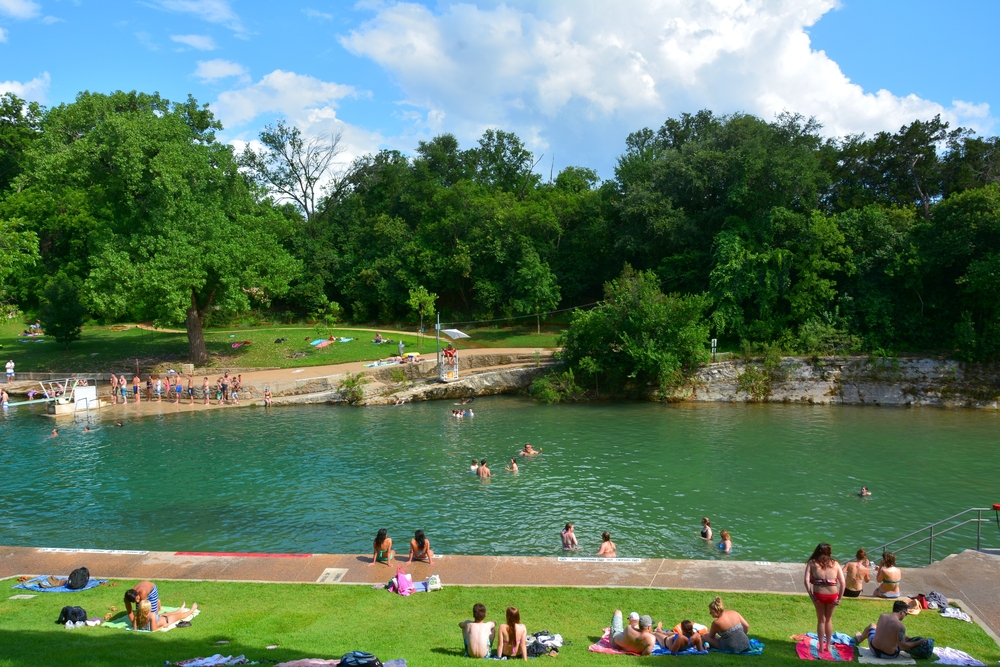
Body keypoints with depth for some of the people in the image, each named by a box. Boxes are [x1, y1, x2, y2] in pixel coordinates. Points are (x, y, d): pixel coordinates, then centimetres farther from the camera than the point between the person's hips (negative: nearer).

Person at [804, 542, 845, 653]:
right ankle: (828, 646, 31)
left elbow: (806, 580, -9)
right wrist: (840, 598, 2)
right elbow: (842, 582, -2)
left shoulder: (812, 563, 3)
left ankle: (821, 647, 24)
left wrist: (811, 595, -6)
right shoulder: (835, 564, 6)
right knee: (829, 620, 22)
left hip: (819, 595, -1)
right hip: (833, 595, 1)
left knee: (821, 620, 18)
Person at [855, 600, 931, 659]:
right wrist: (918, 643, -9)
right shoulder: (900, 626, -23)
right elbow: (902, 646, -21)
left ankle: (859, 638, 60)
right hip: (889, 656, -3)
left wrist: (909, 638, 15)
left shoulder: (882, 616, -6)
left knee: (872, 625, 34)